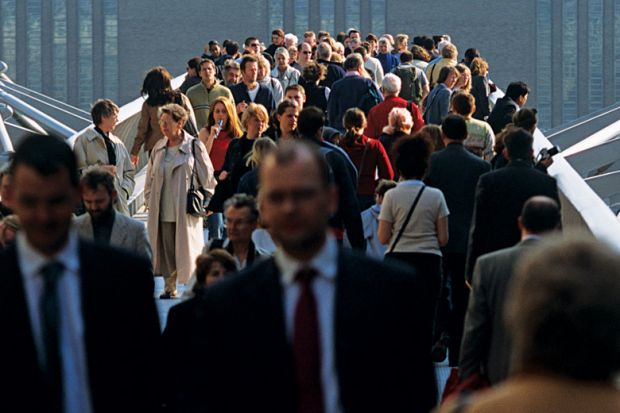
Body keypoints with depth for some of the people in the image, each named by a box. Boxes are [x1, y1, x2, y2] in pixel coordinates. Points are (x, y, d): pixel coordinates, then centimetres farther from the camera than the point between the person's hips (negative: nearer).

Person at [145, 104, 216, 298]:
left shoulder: (194, 146, -5)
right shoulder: (159, 148, 10)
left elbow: (207, 176, -1)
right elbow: (150, 177, 20)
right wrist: (148, 200, 14)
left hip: (186, 209, -4)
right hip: (162, 210, 5)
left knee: (187, 249, -3)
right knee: (166, 250, 6)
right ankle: (169, 287, 16)